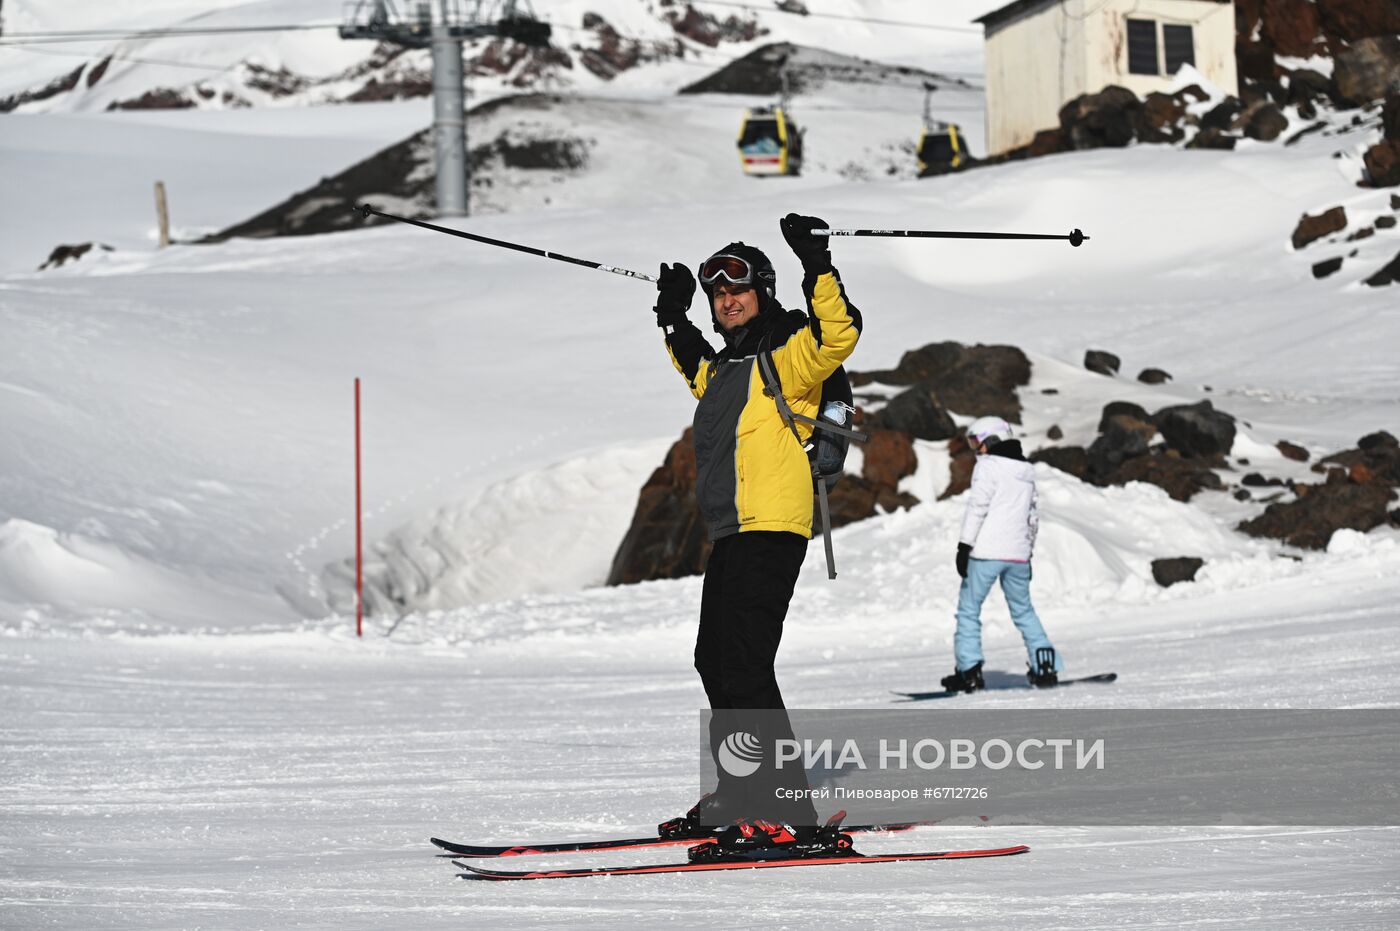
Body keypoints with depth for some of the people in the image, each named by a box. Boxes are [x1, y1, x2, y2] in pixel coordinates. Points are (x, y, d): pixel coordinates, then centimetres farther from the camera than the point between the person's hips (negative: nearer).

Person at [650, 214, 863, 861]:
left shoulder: (788, 357, -5)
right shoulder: (725, 368, 22)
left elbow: (839, 334, -25)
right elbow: (696, 370, 46)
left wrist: (816, 267, -29)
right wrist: (675, 320, 41)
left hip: (771, 529, -10)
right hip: (731, 535, 10)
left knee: (743, 668, -18)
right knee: (717, 663, 19)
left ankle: (789, 819, -22)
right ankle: (739, 798, 34)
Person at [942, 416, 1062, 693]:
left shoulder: (988, 466, -5)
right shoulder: (1027, 471, 17)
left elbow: (977, 507, -13)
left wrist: (964, 546, -13)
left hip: (986, 552, -6)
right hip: (1018, 554, 6)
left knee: (969, 611, 0)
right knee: (1024, 611, 17)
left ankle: (969, 670, -7)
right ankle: (1045, 665, 7)